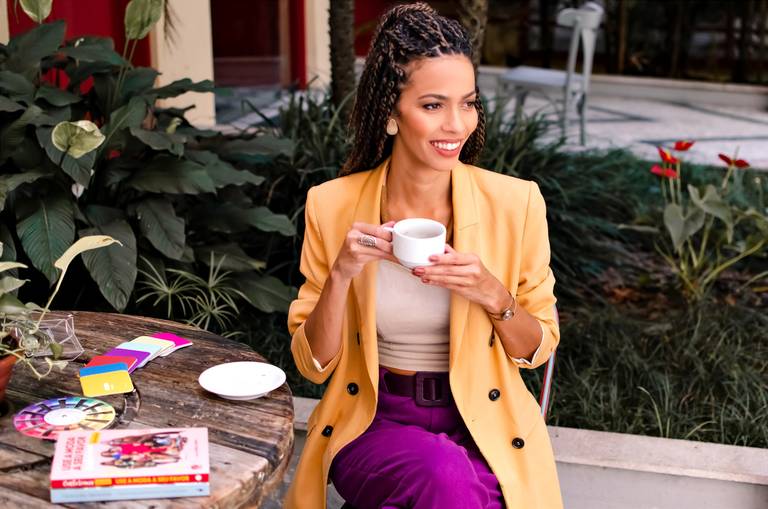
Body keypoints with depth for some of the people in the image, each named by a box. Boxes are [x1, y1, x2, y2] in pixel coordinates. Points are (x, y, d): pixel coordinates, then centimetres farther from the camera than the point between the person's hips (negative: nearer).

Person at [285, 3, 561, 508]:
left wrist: (491, 295, -17)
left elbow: (539, 347, 3)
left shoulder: (514, 202, -8)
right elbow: (313, 364, -2)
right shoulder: (332, 206, -6)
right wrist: (342, 273, -19)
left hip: (483, 425, 0)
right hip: (374, 422, 0)